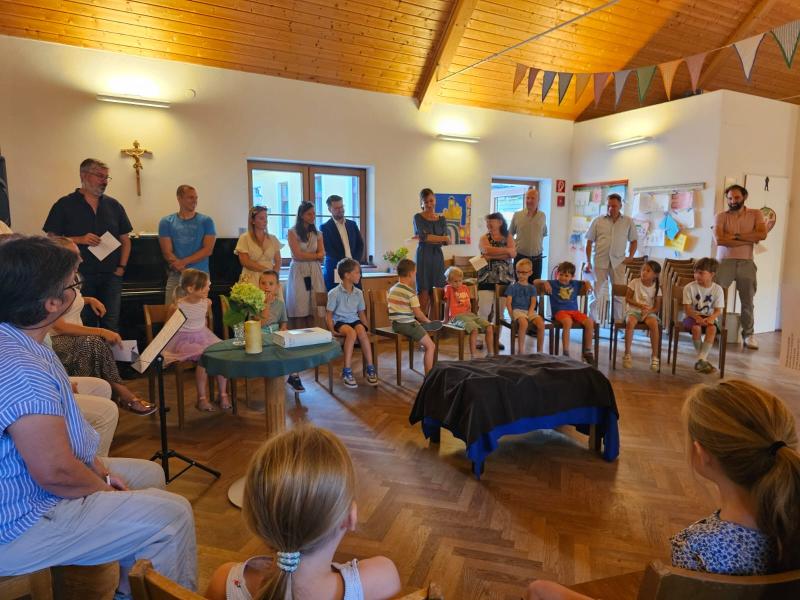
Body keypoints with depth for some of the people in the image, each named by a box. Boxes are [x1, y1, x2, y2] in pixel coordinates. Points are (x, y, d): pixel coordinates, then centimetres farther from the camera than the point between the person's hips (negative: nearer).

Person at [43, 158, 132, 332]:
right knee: (85, 325, 8)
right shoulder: (65, 205, 0)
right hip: (80, 277, -2)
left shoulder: (114, 205, 10)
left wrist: (121, 267, 1)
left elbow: (125, 240, 12)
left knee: (111, 326, 1)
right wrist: (80, 240, -16)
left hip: (111, 276, 2)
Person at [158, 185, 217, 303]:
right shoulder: (166, 222, 5)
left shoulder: (206, 221, 4)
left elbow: (208, 250, -3)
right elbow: (167, 253, -1)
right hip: (176, 276, 0)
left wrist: (183, 262, -12)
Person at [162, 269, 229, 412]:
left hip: (203, 337, 6)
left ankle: (223, 394, -7)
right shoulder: (177, 306, -15)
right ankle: (202, 398, -17)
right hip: (184, 341, -5)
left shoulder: (207, 302, 1)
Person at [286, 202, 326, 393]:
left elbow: (321, 255, 5)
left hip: (314, 273, 4)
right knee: (299, 313, -9)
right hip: (298, 273, -4)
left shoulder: (317, 233, 16)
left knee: (313, 311, -2)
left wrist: (306, 255, -7)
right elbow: (297, 255, -7)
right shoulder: (293, 232, 3)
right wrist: (315, 255, 0)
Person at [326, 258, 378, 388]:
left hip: (354, 320, 4)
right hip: (340, 321, -4)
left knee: (361, 330, -31)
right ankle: (347, 371, -30)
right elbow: (329, 314, -4)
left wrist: (367, 328, 5)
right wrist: (332, 330, -17)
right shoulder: (334, 293, -6)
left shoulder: (358, 293, 8)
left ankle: (370, 368, -25)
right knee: (351, 332, -36)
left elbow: (361, 313, 16)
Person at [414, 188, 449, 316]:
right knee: (424, 294, -7)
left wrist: (428, 238, -12)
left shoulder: (441, 219, 13)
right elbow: (423, 236, -14)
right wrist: (443, 238, -9)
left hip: (437, 257, 4)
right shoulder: (418, 217, 2)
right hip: (423, 257, -4)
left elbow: (446, 242, 1)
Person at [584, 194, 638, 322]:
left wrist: (630, 257, 4)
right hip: (600, 261, -1)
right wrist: (588, 262, 0)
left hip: (618, 262, 1)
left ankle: (618, 321, 10)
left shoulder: (628, 222, 8)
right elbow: (589, 242, 5)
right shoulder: (598, 221, 4)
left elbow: (634, 240, 16)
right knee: (597, 292, 2)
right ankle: (592, 320, 10)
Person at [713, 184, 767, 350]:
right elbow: (719, 240, -13)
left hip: (746, 262, 1)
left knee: (747, 301, 5)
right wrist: (748, 240, -9)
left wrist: (735, 236, -11)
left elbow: (762, 235, -9)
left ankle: (748, 335, 15)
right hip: (724, 261, -1)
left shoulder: (755, 214, 7)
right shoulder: (721, 216, 2)